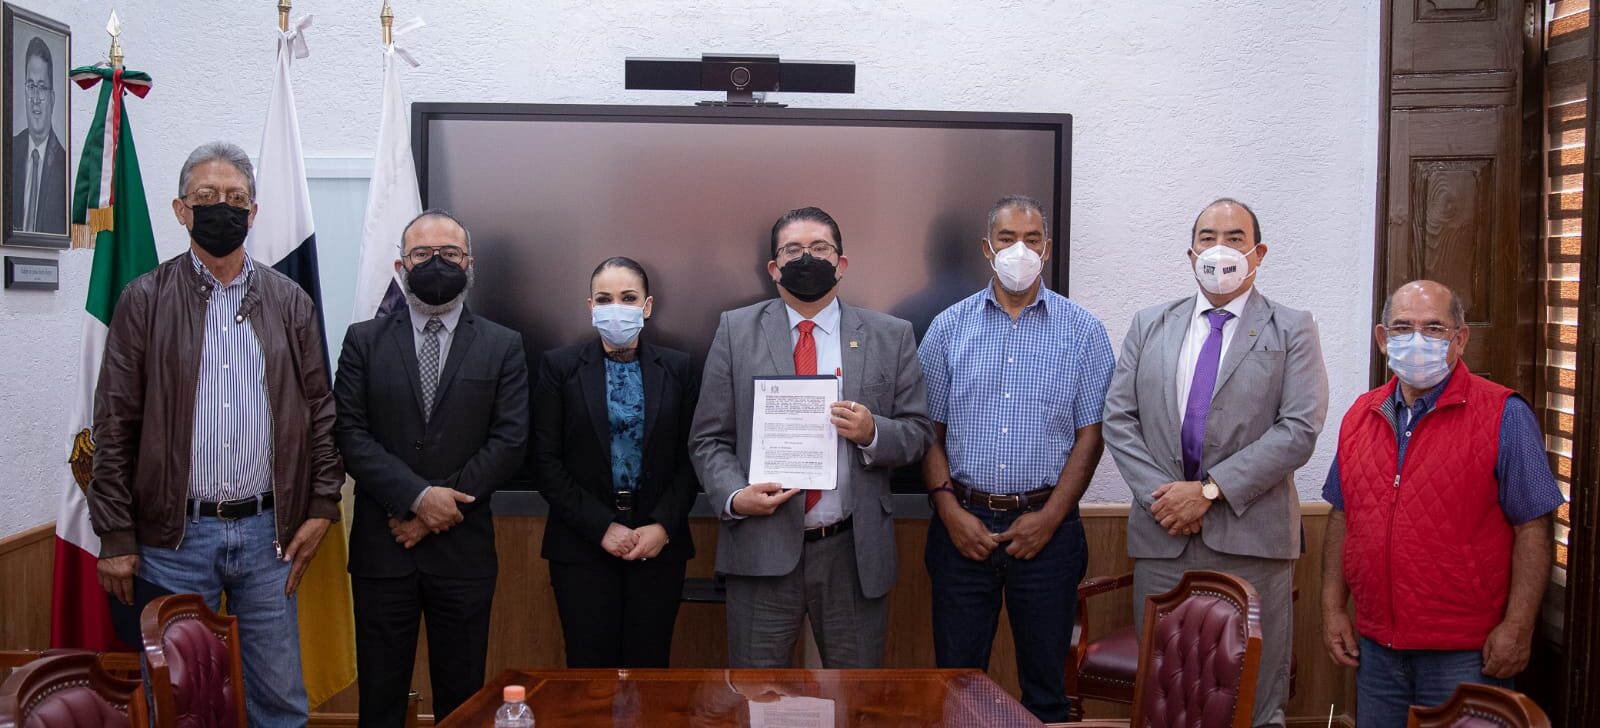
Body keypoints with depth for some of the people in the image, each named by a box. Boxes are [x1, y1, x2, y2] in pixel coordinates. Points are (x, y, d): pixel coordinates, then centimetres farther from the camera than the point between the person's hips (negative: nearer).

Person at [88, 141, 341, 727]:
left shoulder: (290, 302, 8)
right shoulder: (145, 300, 1)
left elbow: (319, 412, 9)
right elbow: (114, 426, 0)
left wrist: (322, 506, 1)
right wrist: (116, 537, -3)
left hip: (268, 531, 2)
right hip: (174, 533, -2)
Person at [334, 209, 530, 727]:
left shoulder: (503, 346, 5)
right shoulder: (364, 341, 6)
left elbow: (509, 442, -4)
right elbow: (350, 435, -3)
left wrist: (439, 508, -11)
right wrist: (419, 496, -15)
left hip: (464, 548, 0)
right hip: (381, 547, 0)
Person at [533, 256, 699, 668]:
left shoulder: (677, 368, 6)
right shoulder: (559, 367, 2)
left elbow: (690, 458, 5)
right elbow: (546, 463, -2)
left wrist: (663, 527, -8)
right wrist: (602, 528, -9)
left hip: (659, 543, 1)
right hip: (583, 547, -1)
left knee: (649, 667, 2)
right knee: (591, 668, 0)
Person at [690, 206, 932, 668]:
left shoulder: (890, 337, 6)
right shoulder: (736, 331, 5)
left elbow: (917, 434, 7)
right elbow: (708, 439, 3)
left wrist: (872, 433, -14)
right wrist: (734, 497, -14)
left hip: (853, 552, 1)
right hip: (761, 548, 0)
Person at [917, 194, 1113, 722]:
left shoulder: (1082, 331, 3)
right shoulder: (949, 327, 5)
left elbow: (1089, 436, 0)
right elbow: (929, 429, 5)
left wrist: (1049, 517, -9)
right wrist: (949, 509, -7)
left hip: (1047, 526, -1)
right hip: (963, 524, 1)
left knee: (1045, 685, 8)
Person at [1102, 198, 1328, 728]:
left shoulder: (1292, 331, 4)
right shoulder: (1149, 326, 13)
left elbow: (1299, 430, -7)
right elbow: (1118, 418, 7)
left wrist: (1210, 490, -13)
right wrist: (1160, 493, -7)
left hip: (1251, 538, -2)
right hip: (1163, 533, 3)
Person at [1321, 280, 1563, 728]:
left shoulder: (1504, 416, -7)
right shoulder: (1360, 417, 8)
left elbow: (1532, 528, -9)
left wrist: (1517, 628, -14)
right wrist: (1333, 608, 7)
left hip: (1467, 653, -5)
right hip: (1376, 646, 5)